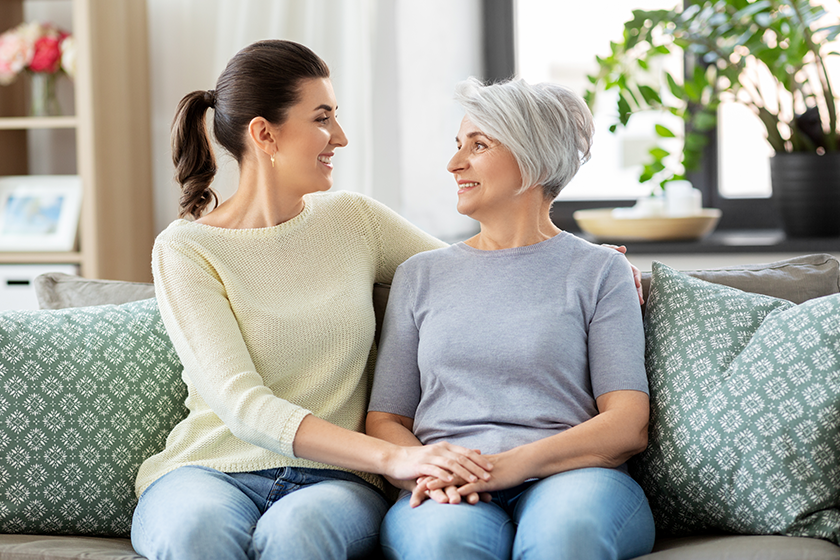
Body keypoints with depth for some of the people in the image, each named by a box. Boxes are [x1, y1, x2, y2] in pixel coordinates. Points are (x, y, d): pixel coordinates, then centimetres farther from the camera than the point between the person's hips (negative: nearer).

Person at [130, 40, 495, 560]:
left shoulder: (354, 220, 10)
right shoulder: (185, 250, -4)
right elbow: (242, 404, -15)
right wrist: (393, 457, -27)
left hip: (334, 478, 2)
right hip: (212, 473, -2)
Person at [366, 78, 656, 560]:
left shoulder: (598, 271, 11)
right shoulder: (420, 275, 21)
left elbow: (629, 426, 1)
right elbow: (385, 420, 16)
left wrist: (513, 464, -15)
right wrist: (422, 471, -8)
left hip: (571, 477, -1)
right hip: (452, 497, 1)